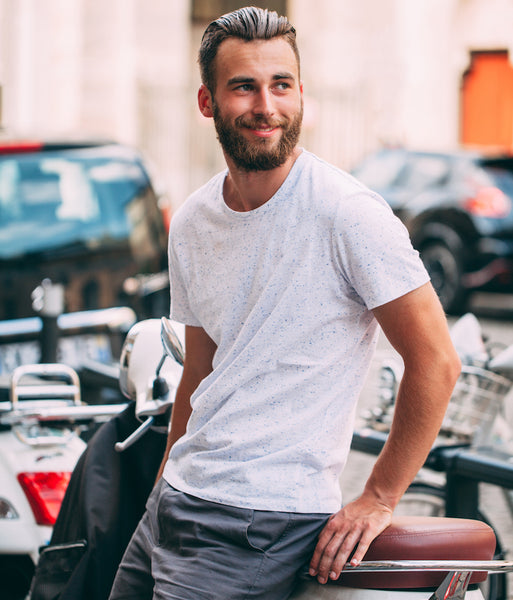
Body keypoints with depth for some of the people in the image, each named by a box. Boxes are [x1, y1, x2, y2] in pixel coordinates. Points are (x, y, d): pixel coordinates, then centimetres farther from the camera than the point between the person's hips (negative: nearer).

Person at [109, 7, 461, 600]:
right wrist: (165, 490, 17)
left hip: (261, 522, -7)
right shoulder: (191, 223, 9)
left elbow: (435, 362, -12)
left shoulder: (348, 214, -13)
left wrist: (377, 499, -10)